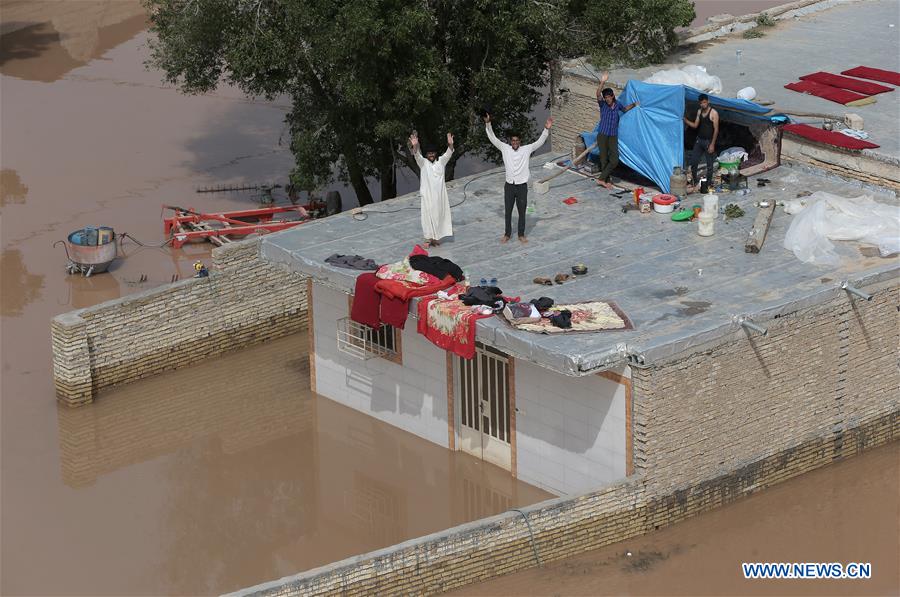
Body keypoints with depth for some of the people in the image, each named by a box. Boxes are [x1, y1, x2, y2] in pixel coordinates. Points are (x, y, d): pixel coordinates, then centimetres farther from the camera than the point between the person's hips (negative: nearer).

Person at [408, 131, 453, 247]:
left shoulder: (441, 161, 6)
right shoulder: (423, 162, -1)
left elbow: (448, 154, -11)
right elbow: (417, 155, -19)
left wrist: (450, 145, -32)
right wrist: (415, 146, -41)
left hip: (440, 194, 3)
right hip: (428, 194, -3)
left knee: (439, 215, 8)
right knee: (428, 215, -1)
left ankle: (436, 237, 19)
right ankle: (429, 238, 6)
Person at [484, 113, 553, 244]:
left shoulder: (526, 149, -2)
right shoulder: (505, 148, -1)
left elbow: (540, 141, -8)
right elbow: (493, 139, -4)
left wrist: (546, 129, -21)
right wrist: (488, 124, -15)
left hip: (522, 186, -1)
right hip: (509, 186, 1)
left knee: (522, 212, 9)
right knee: (508, 212, 10)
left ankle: (521, 235, 22)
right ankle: (507, 234, 25)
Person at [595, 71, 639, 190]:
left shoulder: (617, 104, 5)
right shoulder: (602, 104, -7)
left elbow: (624, 109, 28)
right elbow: (598, 94, -28)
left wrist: (633, 104, 11)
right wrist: (602, 83, -43)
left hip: (613, 136, 3)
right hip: (602, 135, -3)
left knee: (614, 160, -8)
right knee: (604, 159, 0)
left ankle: (602, 179, 0)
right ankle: (606, 180, 12)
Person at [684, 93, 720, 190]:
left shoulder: (713, 113, -12)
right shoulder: (699, 111, 8)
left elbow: (716, 129, -13)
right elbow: (695, 125, 13)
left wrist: (712, 144, -17)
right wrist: (685, 120, -3)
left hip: (708, 141, -6)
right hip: (699, 140, 6)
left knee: (709, 164, 2)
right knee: (693, 161, 3)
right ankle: (695, 181, 17)